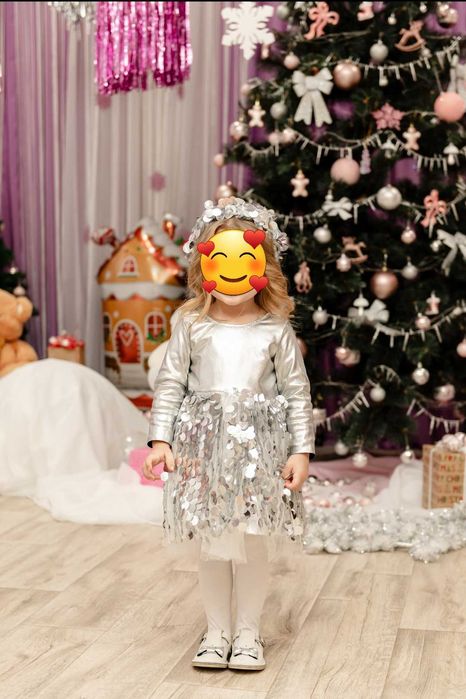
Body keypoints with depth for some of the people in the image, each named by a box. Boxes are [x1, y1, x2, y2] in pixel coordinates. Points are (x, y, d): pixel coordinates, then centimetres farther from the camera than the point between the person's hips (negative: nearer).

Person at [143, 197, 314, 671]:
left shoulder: (276, 330, -2)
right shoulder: (192, 326, -1)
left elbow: (297, 392, 2)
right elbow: (170, 384, 1)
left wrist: (301, 450, -2)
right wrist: (160, 440, -5)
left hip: (259, 445, -1)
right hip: (205, 444, 1)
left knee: (253, 544, 6)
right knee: (211, 545, 10)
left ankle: (248, 631, 23)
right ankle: (217, 630, 25)